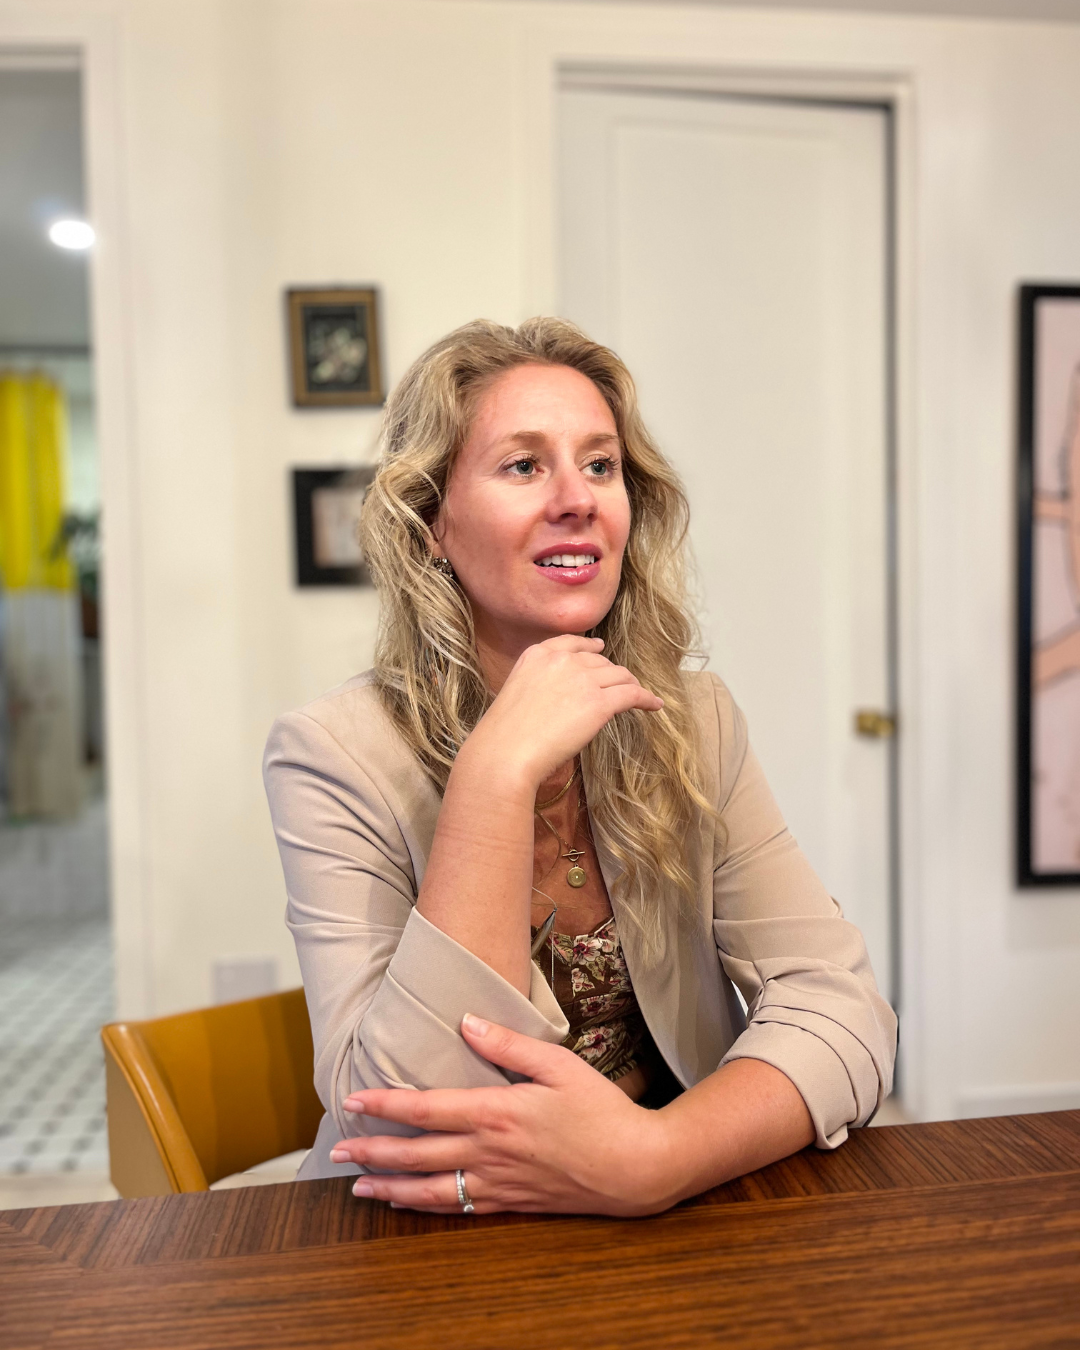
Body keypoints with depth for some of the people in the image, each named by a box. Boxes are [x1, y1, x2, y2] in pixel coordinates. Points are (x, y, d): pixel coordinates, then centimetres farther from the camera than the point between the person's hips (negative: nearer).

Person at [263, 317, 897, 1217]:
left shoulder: (694, 723, -3)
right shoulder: (333, 755, -13)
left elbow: (843, 1007, -9)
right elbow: (401, 1123, -20)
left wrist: (656, 1156, -27)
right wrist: (498, 770, -28)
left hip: (677, 1216, 3)